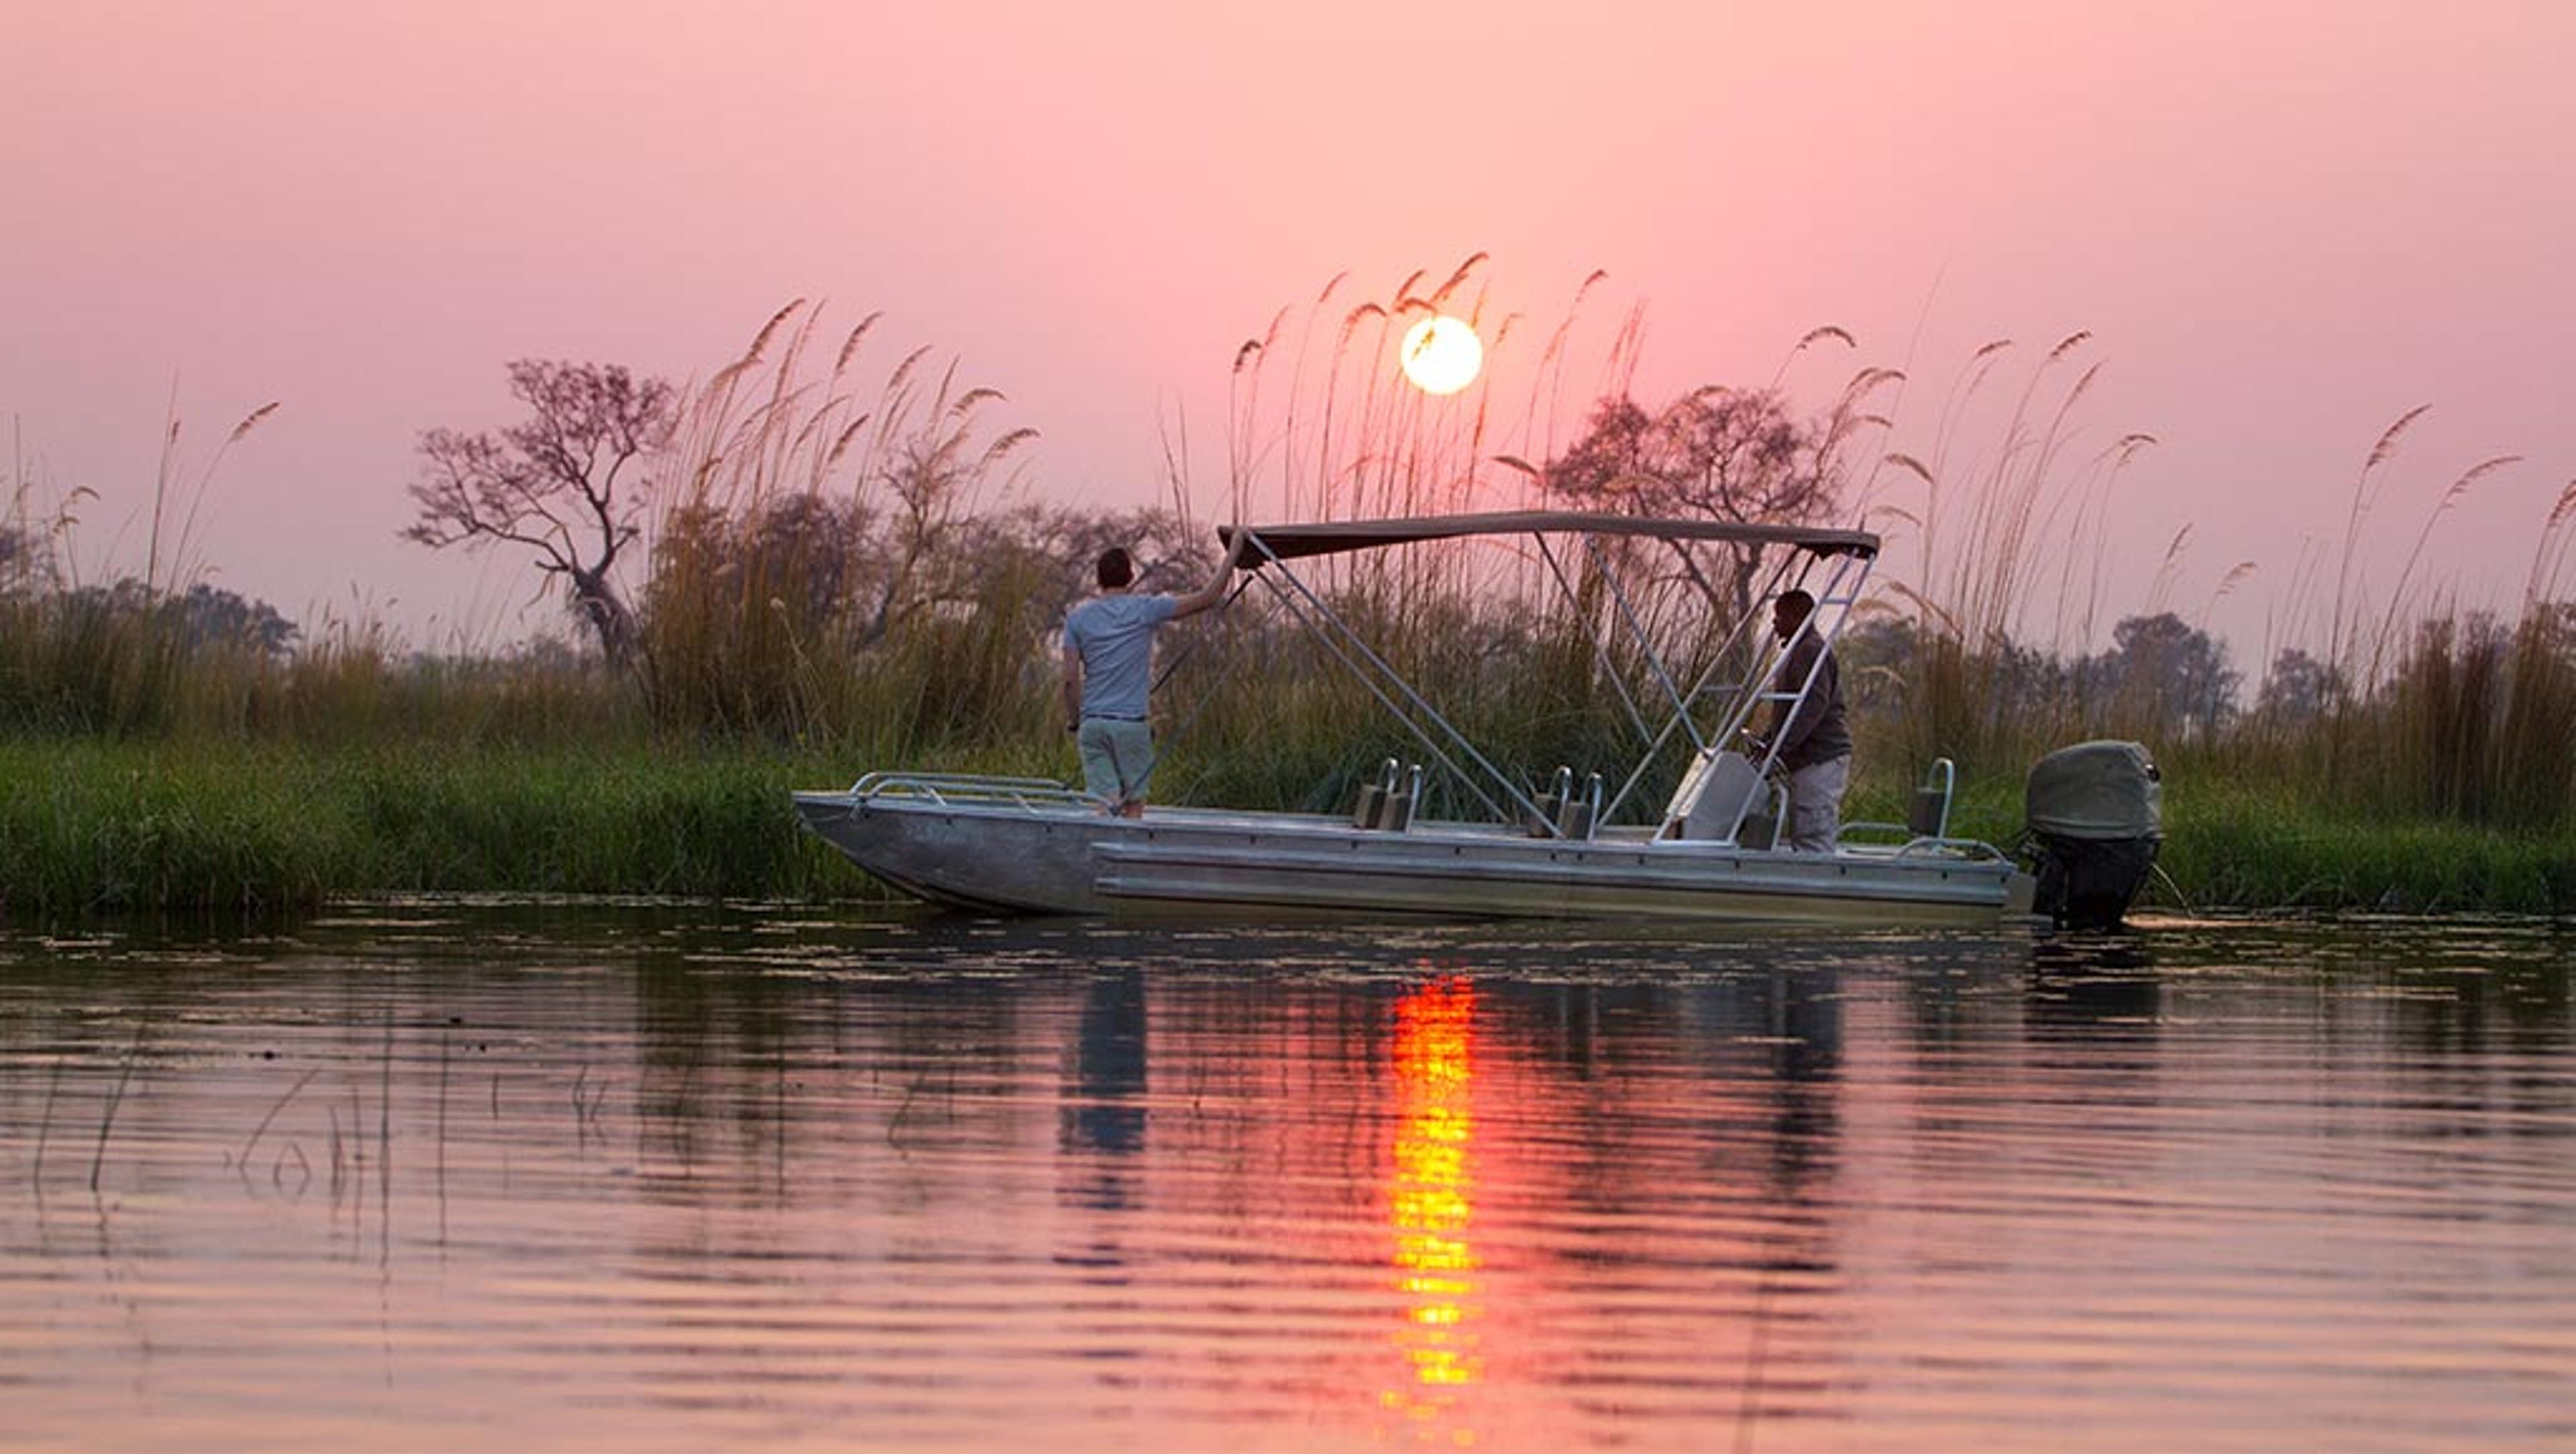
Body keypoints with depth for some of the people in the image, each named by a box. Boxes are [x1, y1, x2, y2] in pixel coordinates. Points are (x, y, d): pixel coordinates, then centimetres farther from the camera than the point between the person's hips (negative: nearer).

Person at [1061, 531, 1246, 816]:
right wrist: (1233, 554, 7)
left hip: (1092, 724, 2)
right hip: (1131, 723, -2)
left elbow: (1071, 679, 1)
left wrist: (1074, 722, 12)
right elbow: (1208, 597, -1)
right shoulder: (1146, 610, -2)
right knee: (1134, 803, 7)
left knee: (1105, 803, -5)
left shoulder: (1078, 618, 5)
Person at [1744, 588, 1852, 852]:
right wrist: (1764, 742, 16)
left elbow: (1814, 706, -23)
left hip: (1819, 760, -11)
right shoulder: (1797, 652, 22)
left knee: (1812, 839, -15)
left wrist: (1776, 747, -26)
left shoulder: (1812, 652, -12)